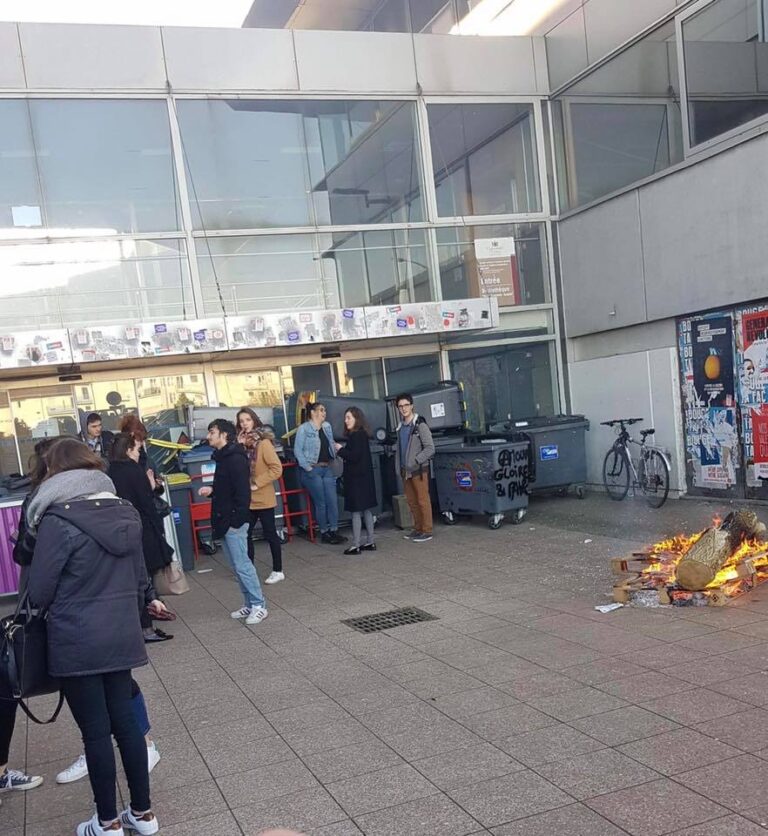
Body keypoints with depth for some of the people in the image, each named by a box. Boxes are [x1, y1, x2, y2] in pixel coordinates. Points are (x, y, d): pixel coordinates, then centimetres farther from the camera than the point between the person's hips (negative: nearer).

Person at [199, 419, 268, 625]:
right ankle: (249, 604, 21)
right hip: (225, 521, 10)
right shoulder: (222, 457, 13)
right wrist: (212, 489, 6)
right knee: (236, 565, 13)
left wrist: (236, 520, -22)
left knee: (241, 564, -5)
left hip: (234, 521, -10)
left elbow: (243, 492, -21)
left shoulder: (236, 459, -17)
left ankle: (259, 605, 4)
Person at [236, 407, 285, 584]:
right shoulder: (242, 442, 6)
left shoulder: (263, 443, -13)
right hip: (247, 499, 6)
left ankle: (278, 571, 16)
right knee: (245, 534, 11)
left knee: (270, 534, 4)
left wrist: (257, 483, -18)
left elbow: (276, 468, -17)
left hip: (263, 498, -6)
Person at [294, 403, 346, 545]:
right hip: (312, 470, -6)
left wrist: (337, 448, -1)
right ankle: (324, 532, 12)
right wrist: (307, 467, -14)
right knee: (321, 503, -1)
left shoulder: (327, 427, 11)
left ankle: (334, 531, 9)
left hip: (327, 469, 6)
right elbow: (298, 450, -10)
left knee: (333, 501, 1)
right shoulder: (304, 429, -7)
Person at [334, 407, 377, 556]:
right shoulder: (361, 434, 13)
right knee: (366, 510, 12)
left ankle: (356, 545, -5)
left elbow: (354, 456, -22)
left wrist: (340, 450, -9)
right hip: (364, 477, 10)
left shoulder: (357, 435, -15)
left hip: (357, 479, -10)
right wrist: (342, 451, 7)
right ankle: (370, 542, 18)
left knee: (356, 511, -7)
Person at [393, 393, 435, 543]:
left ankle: (427, 531, 1)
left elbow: (430, 448, -13)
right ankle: (418, 528, 22)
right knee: (411, 501, 12)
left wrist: (415, 461, -18)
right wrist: (399, 467, 13)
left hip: (419, 469, -7)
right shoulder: (401, 427, 13)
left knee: (423, 500, -4)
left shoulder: (420, 425, -10)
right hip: (405, 470, 7)